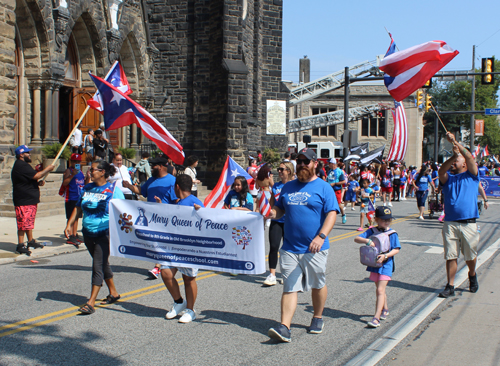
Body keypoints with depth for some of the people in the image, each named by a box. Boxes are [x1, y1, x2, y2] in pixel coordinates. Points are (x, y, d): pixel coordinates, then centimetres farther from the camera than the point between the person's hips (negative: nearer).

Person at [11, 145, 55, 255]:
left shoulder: (23, 165, 19)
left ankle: (31, 241, 29)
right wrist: (48, 169, -9)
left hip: (30, 200, 11)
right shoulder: (21, 166, -17)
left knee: (29, 222, 19)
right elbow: (36, 176, -22)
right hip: (23, 201, -11)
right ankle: (20, 245, -4)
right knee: (23, 223, -8)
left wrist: (38, 183, 10)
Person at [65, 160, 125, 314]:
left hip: (105, 233, -7)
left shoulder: (113, 190, -7)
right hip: (88, 233, 7)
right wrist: (69, 225, 5)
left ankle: (91, 303, -9)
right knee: (102, 264, 17)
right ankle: (113, 293, 33)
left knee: (98, 265, -9)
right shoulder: (87, 188, 10)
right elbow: (78, 208, 15)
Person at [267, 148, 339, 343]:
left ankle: (318, 318, 34)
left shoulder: (323, 188, -3)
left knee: (318, 284, 14)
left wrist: (321, 236, -25)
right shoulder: (288, 187, 12)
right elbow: (280, 208, 20)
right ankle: (284, 327, -8)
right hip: (289, 248, 3)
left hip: (314, 248, -3)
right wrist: (273, 213, -4)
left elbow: (332, 214, -11)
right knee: (289, 288, -3)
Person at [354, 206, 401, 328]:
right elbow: (356, 239, -8)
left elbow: (396, 249, -9)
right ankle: (385, 309, 43)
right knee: (380, 289, 20)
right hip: (374, 264, 4)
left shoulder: (392, 234, -6)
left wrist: (385, 256, -24)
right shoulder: (371, 231, 0)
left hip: (386, 265, -4)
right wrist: (367, 241, -27)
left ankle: (376, 317, -17)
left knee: (380, 290, -13)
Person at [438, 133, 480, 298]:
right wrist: (453, 154, -25)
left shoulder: (471, 176, 9)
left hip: (469, 224, -1)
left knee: (470, 256, 10)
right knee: (451, 256, 0)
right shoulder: (448, 178, 12)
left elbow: (470, 157, -7)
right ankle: (450, 286, 7)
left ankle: (472, 276, 38)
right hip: (450, 223, 1)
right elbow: (441, 170, -11)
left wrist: (455, 142, -13)